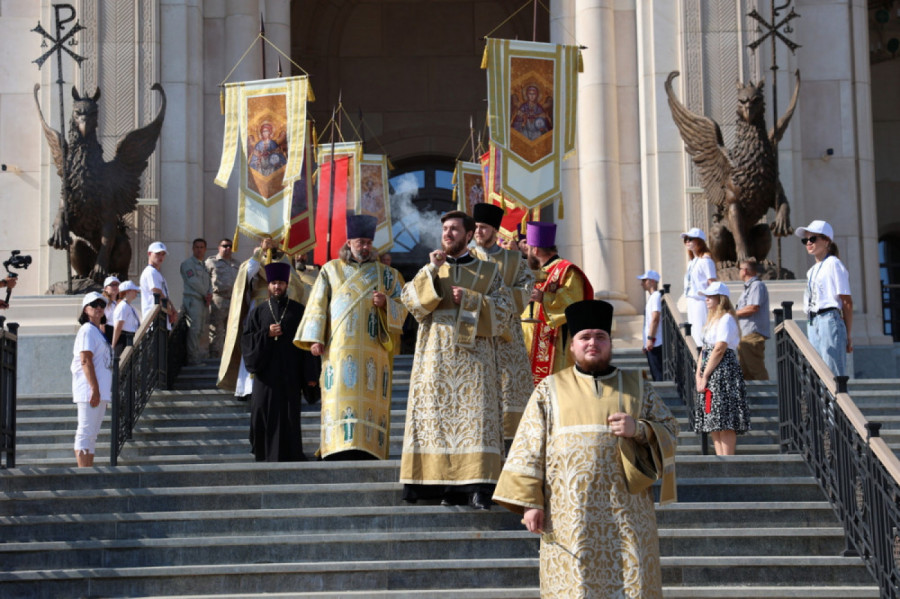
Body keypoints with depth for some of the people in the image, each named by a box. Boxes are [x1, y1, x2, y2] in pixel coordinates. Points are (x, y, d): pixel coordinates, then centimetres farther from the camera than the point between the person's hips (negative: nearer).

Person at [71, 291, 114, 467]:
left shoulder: (99, 331, 20)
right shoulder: (87, 330, -9)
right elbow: (85, 360, -18)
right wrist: (94, 389, -23)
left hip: (100, 391, 10)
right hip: (90, 389, -10)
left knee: (92, 434, 10)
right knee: (85, 433, -10)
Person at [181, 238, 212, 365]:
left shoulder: (205, 265, 23)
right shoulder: (187, 263, -1)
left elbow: (209, 282, 19)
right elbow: (193, 281, -10)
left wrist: (210, 294, -1)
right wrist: (205, 294, -6)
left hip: (204, 301, 8)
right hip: (192, 299, -8)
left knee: (203, 331, 6)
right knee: (194, 329, -12)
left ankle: (200, 356, 10)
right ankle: (194, 358, -12)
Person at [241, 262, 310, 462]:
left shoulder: (297, 310, 5)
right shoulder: (258, 311, 8)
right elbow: (246, 340, 4)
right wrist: (267, 334, -13)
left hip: (289, 373, -1)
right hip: (265, 372, 1)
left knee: (289, 414, -2)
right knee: (265, 413, 0)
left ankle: (290, 454, 5)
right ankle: (265, 453, 13)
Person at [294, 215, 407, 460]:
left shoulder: (385, 273, 14)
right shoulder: (331, 270, 13)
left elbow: (401, 311, 12)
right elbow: (317, 306, 8)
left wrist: (386, 303, -10)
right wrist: (315, 337, -4)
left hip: (373, 348, 1)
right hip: (339, 347, -1)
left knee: (370, 399, -7)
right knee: (340, 399, -10)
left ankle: (367, 448, -8)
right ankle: (340, 448, -13)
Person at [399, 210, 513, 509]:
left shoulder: (488, 271, 11)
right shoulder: (430, 270, 17)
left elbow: (504, 308, 2)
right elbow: (411, 301, 2)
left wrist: (469, 300, -8)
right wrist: (431, 271, -7)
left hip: (473, 353, -2)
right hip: (436, 354, 2)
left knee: (475, 416, -10)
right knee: (437, 415, -5)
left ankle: (477, 487, -14)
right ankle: (446, 485, -4)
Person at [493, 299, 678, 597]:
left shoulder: (637, 387, 14)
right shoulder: (550, 389, 10)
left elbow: (670, 429, 12)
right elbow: (529, 449, 4)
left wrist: (639, 429, -9)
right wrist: (529, 501, -5)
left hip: (626, 513, 1)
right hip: (571, 514, -1)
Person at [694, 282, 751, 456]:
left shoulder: (726, 319, -9)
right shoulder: (712, 320, 20)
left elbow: (719, 350, -16)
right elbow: (704, 349, 17)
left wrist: (705, 376, -15)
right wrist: (698, 375, 4)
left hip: (724, 373, -10)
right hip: (711, 376, 10)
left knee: (725, 421, -11)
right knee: (713, 423, 7)